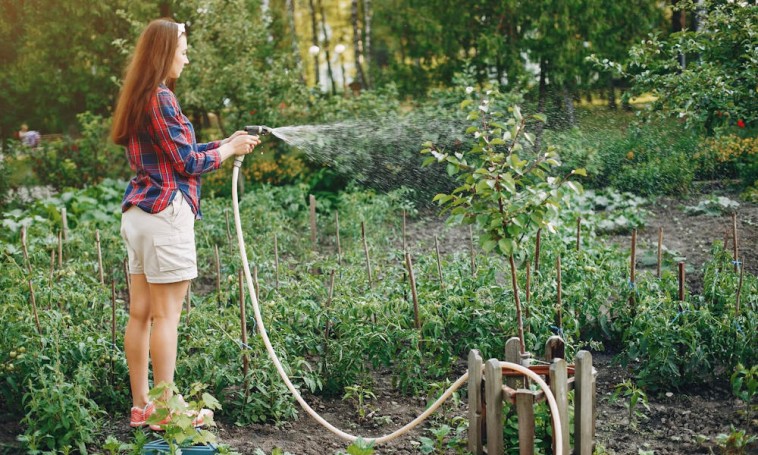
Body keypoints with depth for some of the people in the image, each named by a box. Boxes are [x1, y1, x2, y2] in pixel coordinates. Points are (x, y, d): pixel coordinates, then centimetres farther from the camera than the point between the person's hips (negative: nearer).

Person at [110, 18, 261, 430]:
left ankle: (140, 406, 16)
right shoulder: (160, 98, -12)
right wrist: (230, 149, 5)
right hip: (166, 213, -9)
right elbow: (188, 163, -10)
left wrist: (224, 142, 17)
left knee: (140, 313, 9)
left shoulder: (138, 98, 16)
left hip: (138, 212, 9)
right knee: (165, 315, -3)